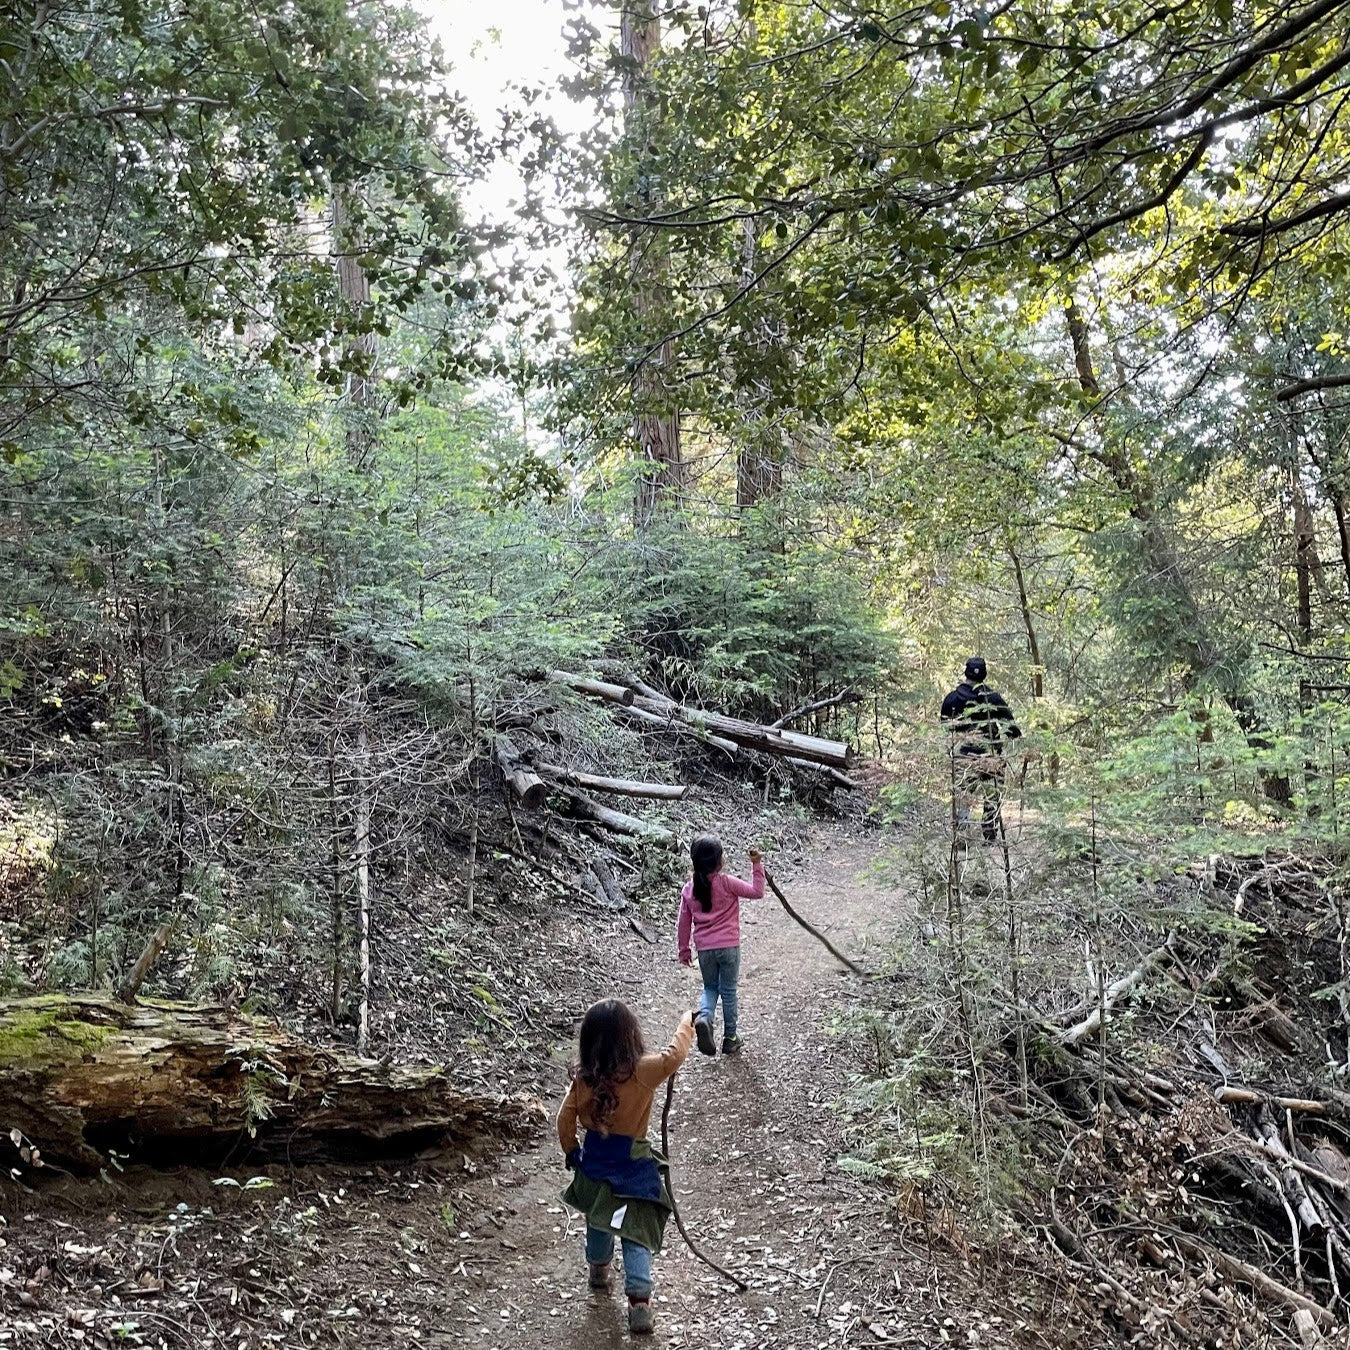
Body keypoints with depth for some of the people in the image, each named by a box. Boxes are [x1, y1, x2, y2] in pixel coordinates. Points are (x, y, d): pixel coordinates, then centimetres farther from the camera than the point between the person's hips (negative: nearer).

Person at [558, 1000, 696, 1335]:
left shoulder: (583, 1077, -12)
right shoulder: (642, 1072, -24)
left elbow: (565, 1121, -4)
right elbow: (675, 1054, -17)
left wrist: (572, 1152, 13)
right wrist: (687, 1022, 0)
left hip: (594, 1163, 4)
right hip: (633, 1166, -4)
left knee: (598, 1221, 27)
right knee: (637, 1233, 5)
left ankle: (598, 1269, 50)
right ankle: (639, 1300, -3)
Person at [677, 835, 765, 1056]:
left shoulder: (689, 889, -1)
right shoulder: (726, 883, -14)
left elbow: (684, 923, 4)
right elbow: (757, 892, -8)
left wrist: (684, 950, 15)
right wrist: (757, 865, -5)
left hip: (704, 949, 3)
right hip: (728, 946, -3)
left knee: (710, 988, 21)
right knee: (729, 991, 12)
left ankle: (704, 1017, -8)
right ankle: (730, 1038, 19)